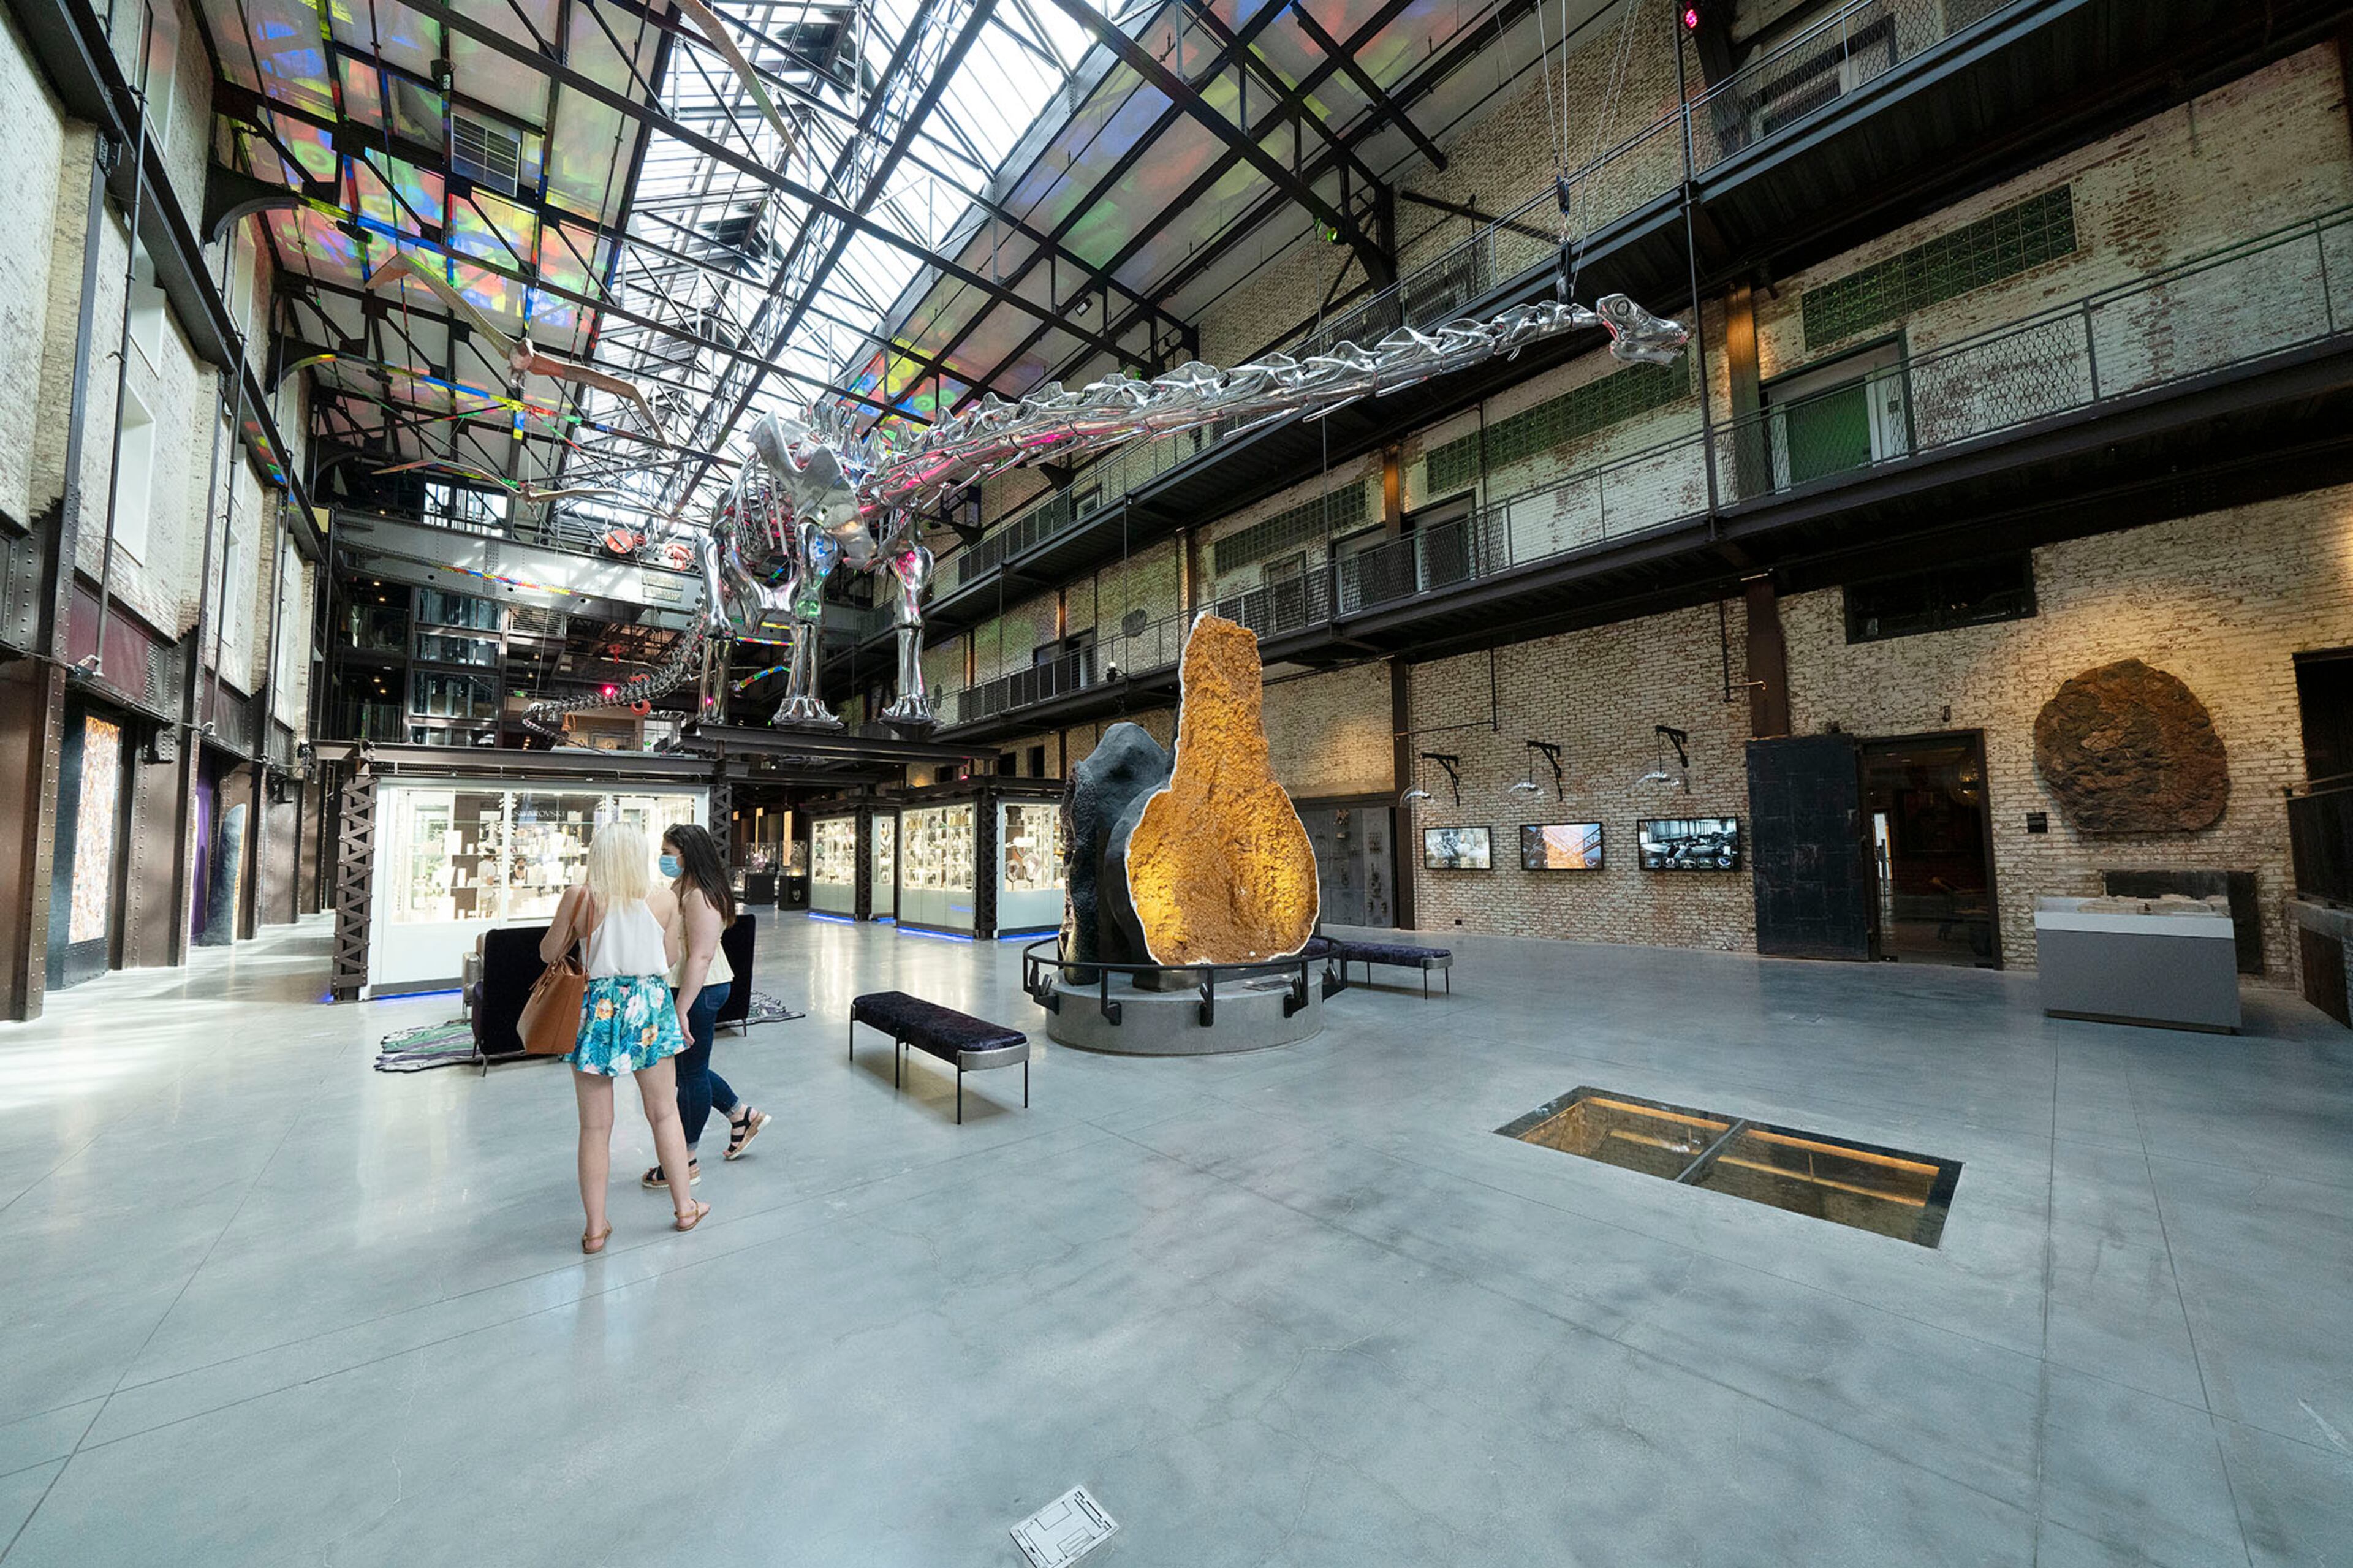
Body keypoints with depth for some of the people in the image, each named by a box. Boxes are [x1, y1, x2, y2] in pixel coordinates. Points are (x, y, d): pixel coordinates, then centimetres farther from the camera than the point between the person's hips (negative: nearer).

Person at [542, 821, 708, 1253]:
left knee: (595, 1127, 11)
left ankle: (595, 1229, 20)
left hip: (600, 1006, -1)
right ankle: (685, 1208, 25)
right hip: (650, 1004, 1)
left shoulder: (580, 897, -7)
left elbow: (549, 953, 6)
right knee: (665, 1113, 14)